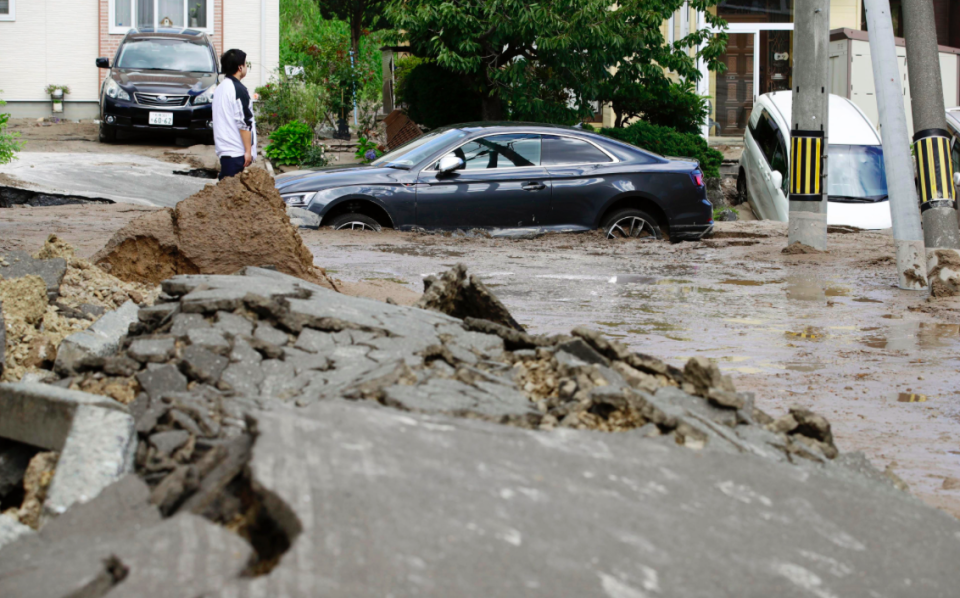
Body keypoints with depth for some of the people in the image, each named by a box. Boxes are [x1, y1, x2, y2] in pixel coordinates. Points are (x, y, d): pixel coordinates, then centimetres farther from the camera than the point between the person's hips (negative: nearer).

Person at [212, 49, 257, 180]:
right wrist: (248, 151, -15)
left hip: (223, 149, 9)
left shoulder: (220, 88, 15)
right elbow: (244, 123, -17)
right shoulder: (239, 89, -12)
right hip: (237, 152, -9)